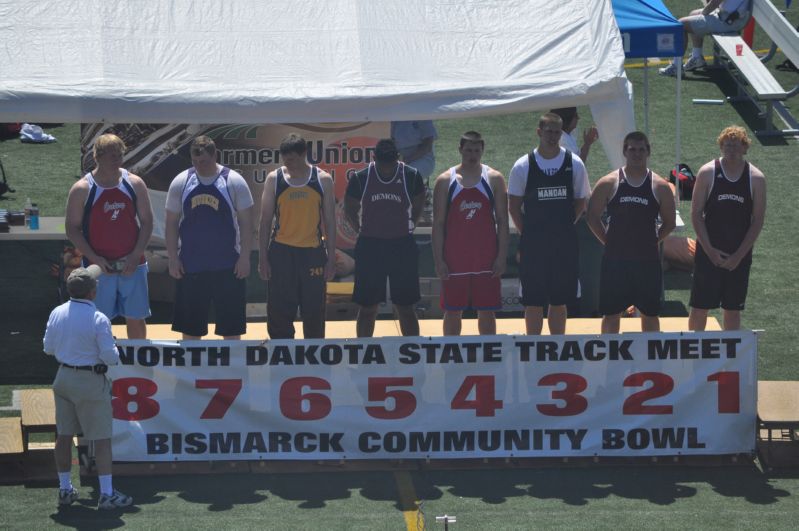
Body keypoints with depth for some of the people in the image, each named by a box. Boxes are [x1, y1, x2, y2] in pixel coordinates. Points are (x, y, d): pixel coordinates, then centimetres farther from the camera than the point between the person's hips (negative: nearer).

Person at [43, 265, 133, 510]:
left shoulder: (57, 313, -1)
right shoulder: (98, 319, -19)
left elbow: (48, 347, 9)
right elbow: (110, 356, -17)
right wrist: (114, 352, 4)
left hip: (64, 377, 6)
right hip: (91, 381, -6)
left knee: (64, 435, 13)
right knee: (102, 438, 0)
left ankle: (65, 489, 21)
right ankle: (107, 493, 0)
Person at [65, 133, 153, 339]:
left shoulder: (135, 184, 1)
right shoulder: (82, 189, -6)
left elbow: (147, 222, 3)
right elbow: (72, 229, -4)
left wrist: (136, 256, -9)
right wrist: (95, 259, -14)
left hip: (132, 266, 2)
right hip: (99, 267, -2)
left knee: (136, 318, 8)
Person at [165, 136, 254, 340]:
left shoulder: (234, 181, -4)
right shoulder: (180, 182, 1)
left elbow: (246, 223, -2)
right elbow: (172, 223, 6)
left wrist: (244, 257, -8)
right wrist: (173, 258, 0)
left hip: (228, 266, -2)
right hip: (191, 266, 2)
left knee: (231, 328, 3)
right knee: (190, 329, 7)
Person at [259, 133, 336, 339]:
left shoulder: (323, 179, 0)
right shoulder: (274, 179, 0)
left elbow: (329, 221, 3)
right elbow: (265, 220, 3)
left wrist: (331, 258, 0)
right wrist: (262, 258, -1)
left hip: (313, 252, 0)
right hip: (281, 252, 0)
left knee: (314, 314, 6)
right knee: (279, 314, 1)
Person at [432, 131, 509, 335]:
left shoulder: (494, 179, 3)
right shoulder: (445, 181, 2)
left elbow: (502, 221, 2)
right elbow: (438, 223, 0)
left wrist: (502, 257, -6)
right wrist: (438, 260, -7)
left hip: (486, 259, 0)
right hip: (454, 259, 0)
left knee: (487, 311, 5)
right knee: (452, 311, 5)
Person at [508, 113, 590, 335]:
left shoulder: (574, 164, 1)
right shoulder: (523, 166, -3)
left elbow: (580, 202, 10)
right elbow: (513, 205, 4)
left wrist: (564, 227, 3)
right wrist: (527, 233, -1)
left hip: (565, 242, 2)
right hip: (533, 244, -2)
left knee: (559, 301, 9)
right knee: (534, 301, 0)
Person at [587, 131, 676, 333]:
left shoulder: (659, 186, 2)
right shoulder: (608, 183, 0)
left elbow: (670, 222, 10)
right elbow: (593, 217, 5)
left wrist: (652, 241, 4)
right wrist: (609, 241, 1)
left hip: (648, 260, 1)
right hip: (615, 259, -1)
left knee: (650, 313, 8)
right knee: (611, 313, 4)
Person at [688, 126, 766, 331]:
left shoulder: (756, 178, -3)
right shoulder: (707, 173, -6)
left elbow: (758, 220, -2)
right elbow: (696, 213, -5)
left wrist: (739, 256, -9)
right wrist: (710, 250, -12)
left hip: (739, 255, 1)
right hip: (709, 252, -1)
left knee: (733, 308, 9)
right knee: (699, 306, 2)